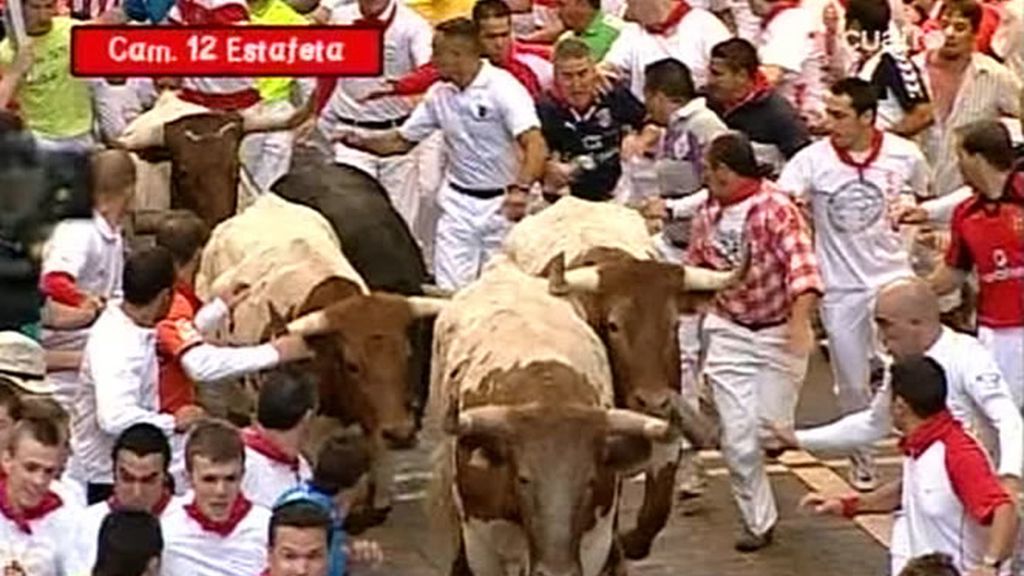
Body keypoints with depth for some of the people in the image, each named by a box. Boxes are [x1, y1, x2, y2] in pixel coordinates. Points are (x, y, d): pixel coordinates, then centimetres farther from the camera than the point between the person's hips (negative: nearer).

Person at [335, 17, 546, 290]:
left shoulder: (503, 88, -15)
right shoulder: (439, 94, 4)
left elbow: (536, 146, -24)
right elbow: (402, 141, 14)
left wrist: (521, 189, -39)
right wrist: (362, 142, -3)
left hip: (501, 203, -5)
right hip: (458, 202, 5)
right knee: (449, 289, 0)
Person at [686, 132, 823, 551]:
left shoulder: (776, 208, -19)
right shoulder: (707, 214, -2)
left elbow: (802, 266, -29)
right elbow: (694, 271, 13)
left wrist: (800, 322, -41)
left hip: (780, 331, -4)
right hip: (729, 331, 4)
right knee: (737, 436, -1)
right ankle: (759, 520, 12)